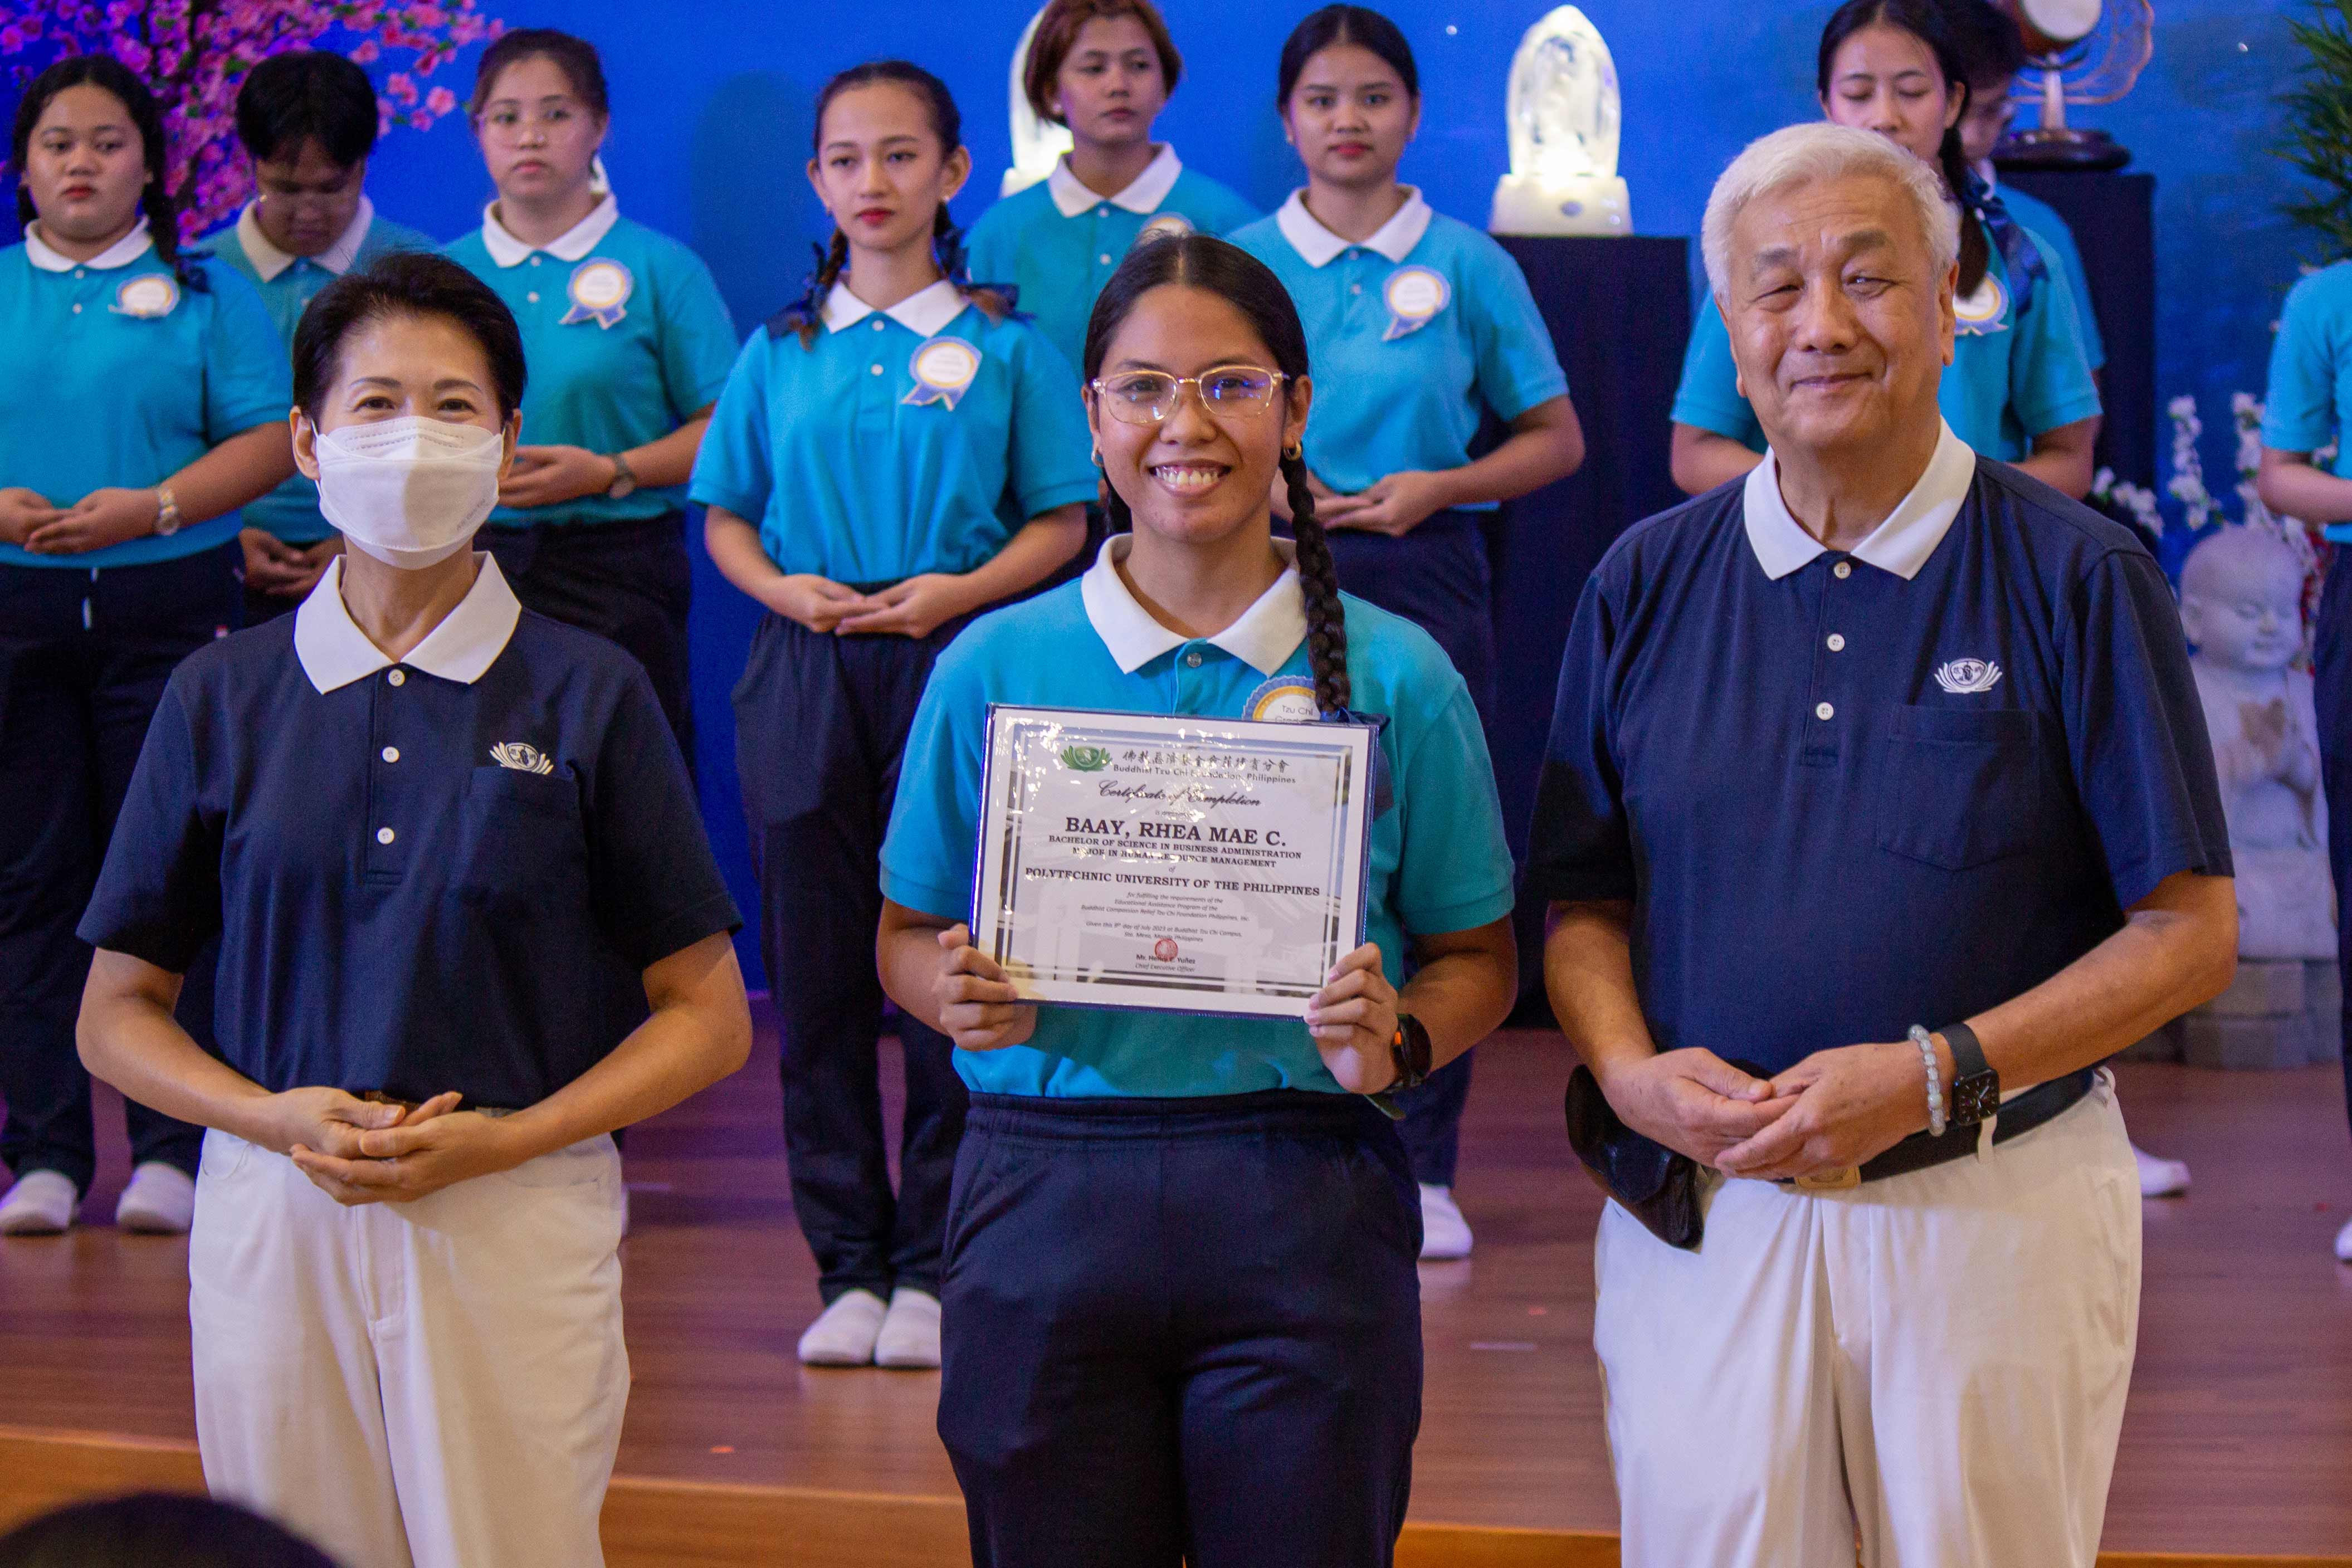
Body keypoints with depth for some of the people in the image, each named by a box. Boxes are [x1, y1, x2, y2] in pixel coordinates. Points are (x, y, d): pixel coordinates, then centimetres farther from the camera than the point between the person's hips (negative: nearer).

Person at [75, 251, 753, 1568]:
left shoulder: (590, 695, 1)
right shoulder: (224, 696, 6)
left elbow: (709, 1018, 2)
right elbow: (118, 1015, 9)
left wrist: (502, 1138, -11)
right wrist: (279, 1118, -9)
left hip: (518, 1223, -1)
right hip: (272, 1223, 2)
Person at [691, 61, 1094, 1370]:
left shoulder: (1005, 348, 3)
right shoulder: (781, 353, 10)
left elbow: (1060, 523, 3)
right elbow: (725, 518, 14)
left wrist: (957, 591, -13)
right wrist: (783, 586, -6)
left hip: (951, 669, -2)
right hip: (806, 674, 2)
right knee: (818, 978, 3)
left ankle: (929, 1270, 8)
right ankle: (848, 1269, 13)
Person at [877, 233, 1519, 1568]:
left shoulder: (1395, 677, 2)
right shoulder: (994, 667, 5)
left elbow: (1477, 957, 8)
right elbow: (908, 933, 11)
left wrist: (1396, 1042, -13)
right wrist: (957, 990, -10)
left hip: (1303, 1204, 0)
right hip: (1048, 1196, 1)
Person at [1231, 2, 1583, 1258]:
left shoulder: (1468, 266, 5)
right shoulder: (1241, 263, 6)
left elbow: (1555, 439, 9)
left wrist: (1437, 488, -7)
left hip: (1424, 578, 0)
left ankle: (1424, 1166, 7)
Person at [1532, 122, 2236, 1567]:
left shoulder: (2079, 579, -4)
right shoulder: (1646, 585, 6)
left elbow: (2190, 932, -5)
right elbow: (1582, 902, 10)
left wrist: (1934, 1076, -15)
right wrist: (1631, 1068, -10)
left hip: (1998, 1215, -2)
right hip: (1703, 1209, 2)